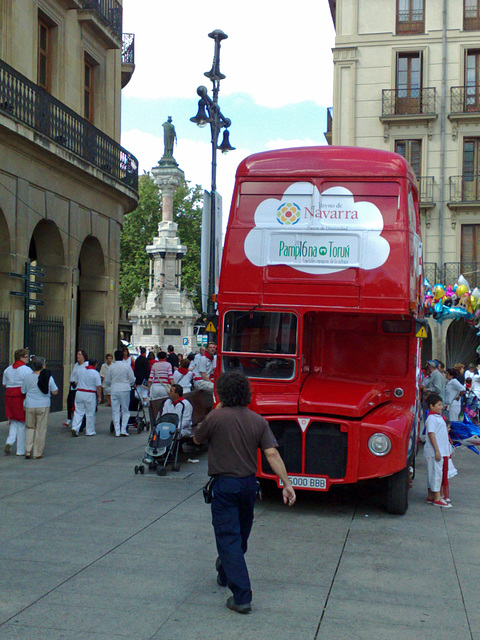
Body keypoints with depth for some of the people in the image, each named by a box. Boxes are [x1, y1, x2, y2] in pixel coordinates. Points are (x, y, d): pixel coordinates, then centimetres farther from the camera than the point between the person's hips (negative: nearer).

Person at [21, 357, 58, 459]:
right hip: (43, 406, -1)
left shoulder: (28, 377, -4)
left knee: (30, 428, 16)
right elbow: (55, 392, -2)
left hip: (30, 406, 1)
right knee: (41, 429, 7)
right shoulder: (48, 377, -6)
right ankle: (37, 453, 11)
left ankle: (28, 451, 6)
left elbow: (23, 392, 5)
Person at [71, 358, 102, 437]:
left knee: (78, 412, 7)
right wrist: (99, 397, -3)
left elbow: (76, 382, 16)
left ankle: (75, 428, -9)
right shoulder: (95, 373, -10)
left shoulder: (80, 370, 6)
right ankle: (90, 432, 11)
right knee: (90, 414, 5)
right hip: (90, 395, -4)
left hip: (79, 393, 4)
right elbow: (98, 387, -11)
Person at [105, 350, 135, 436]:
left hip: (114, 390, 1)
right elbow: (132, 379, 0)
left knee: (115, 411, 7)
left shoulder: (111, 367, -1)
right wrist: (130, 385, 22)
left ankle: (117, 431, 5)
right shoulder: (127, 367, -5)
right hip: (124, 389, -1)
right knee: (125, 411, 8)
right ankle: (123, 429, -1)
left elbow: (107, 380, 4)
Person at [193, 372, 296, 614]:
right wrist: (286, 483, -10)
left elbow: (197, 439, 4)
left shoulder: (216, 417, -14)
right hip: (249, 484, 5)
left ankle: (242, 596, -9)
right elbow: (272, 454, -10)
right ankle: (225, 574, 47)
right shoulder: (258, 421, -3)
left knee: (228, 539, -3)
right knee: (241, 536, 23)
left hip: (224, 485, -5)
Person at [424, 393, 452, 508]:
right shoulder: (431, 418, -13)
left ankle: (431, 497, 18)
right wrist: (437, 451, -21)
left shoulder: (438, 417, 15)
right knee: (436, 473, -5)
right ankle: (437, 498, -1)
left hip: (442, 450, 9)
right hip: (434, 451, -9)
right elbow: (431, 434, -19)